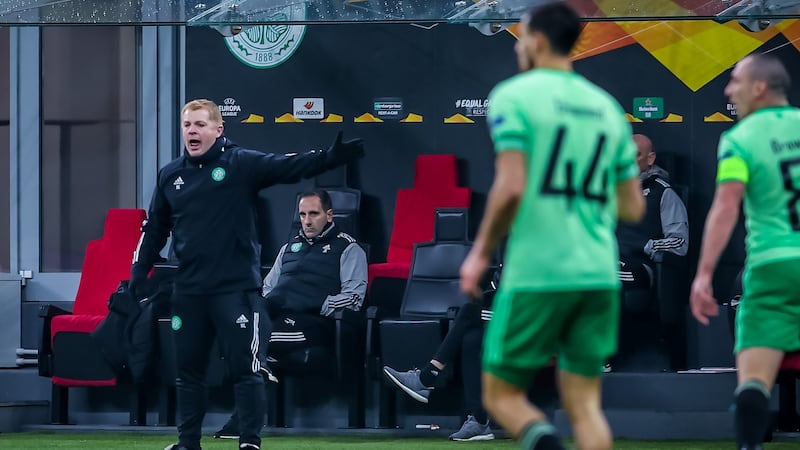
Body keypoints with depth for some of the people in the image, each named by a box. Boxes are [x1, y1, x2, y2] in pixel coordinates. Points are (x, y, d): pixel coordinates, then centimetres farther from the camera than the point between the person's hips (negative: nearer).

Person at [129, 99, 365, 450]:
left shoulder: (242, 165, -5)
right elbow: (154, 231, 16)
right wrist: (137, 276, 11)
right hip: (188, 291, 4)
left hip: (235, 288, -4)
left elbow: (290, 167, -17)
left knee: (244, 367, -3)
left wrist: (332, 157, -33)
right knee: (188, 370, 11)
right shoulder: (170, 175, 9)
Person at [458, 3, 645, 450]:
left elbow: (511, 187, -15)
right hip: (598, 274, 5)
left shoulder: (514, 96, -4)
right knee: (584, 403, 7)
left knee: (502, 394, 6)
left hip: (536, 273, -5)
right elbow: (633, 207, 15)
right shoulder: (607, 106, 14)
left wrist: (480, 253, -3)